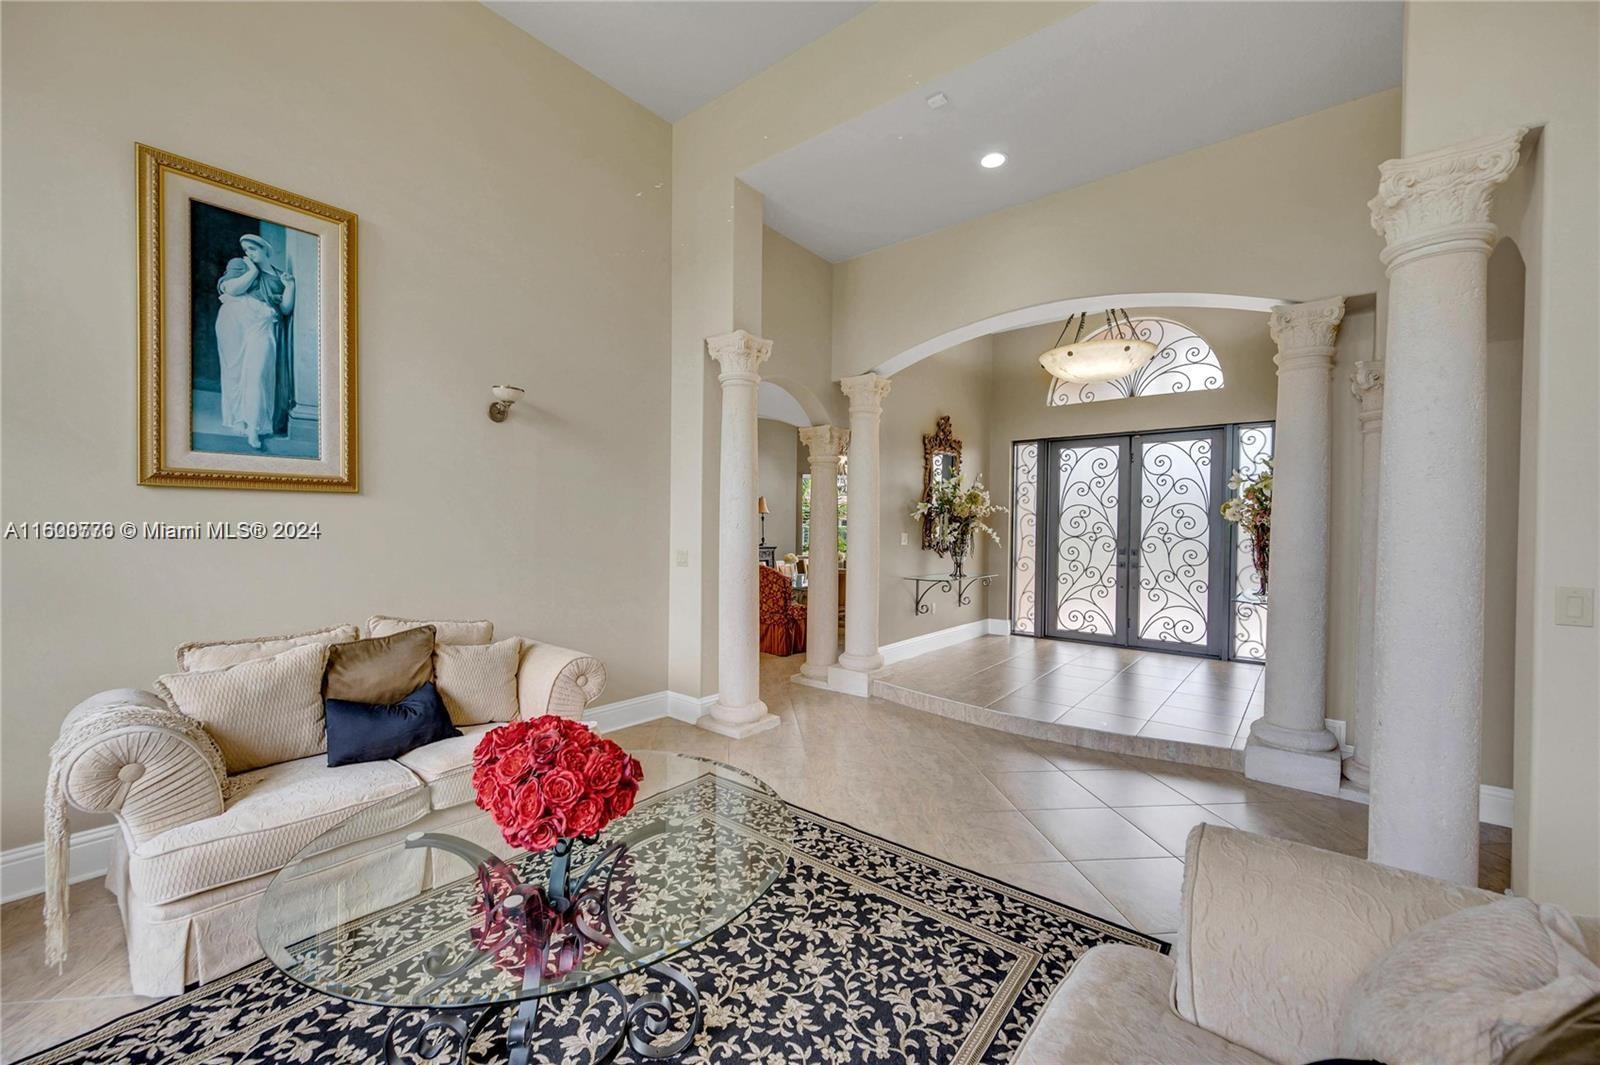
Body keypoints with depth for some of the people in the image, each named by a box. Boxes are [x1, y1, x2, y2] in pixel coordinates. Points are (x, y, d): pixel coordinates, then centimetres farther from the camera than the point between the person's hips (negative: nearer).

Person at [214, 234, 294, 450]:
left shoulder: (280, 276, 18)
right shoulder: (239, 265, 15)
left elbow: (286, 309, 10)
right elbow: (231, 289, -3)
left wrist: (289, 285, 1)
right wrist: (253, 270, 0)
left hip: (262, 326, -1)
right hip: (235, 322, 2)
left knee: (257, 373, -15)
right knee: (236, 371, 1)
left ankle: (253, 427, -18)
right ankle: (238, 418, 7)